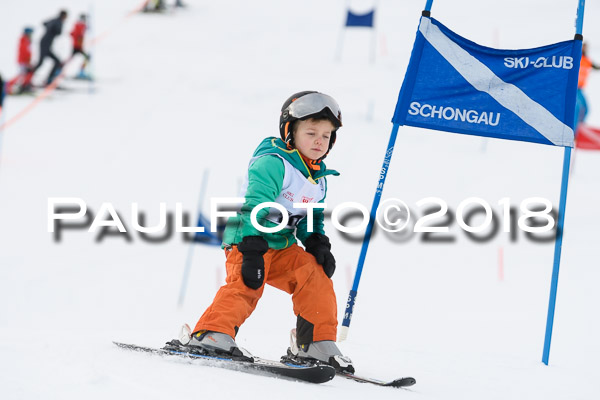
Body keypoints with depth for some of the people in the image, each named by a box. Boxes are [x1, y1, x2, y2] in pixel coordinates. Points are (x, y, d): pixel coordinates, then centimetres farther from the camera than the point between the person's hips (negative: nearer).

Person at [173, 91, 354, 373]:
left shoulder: (318, 179, 15)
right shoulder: (272, 162, -14)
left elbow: (311, 220, 26)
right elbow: (255, 207, -24)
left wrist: (318, 244, 4)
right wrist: (252, 251, -33)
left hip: (283, 246, 8)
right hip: (247, 240, -8)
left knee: (316, 277, -7)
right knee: (246, 284, -29)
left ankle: (316, 345, 0)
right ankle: (212, 334, -32)